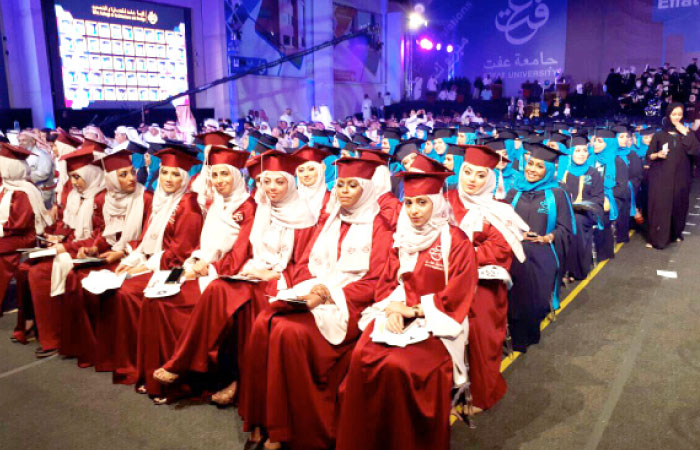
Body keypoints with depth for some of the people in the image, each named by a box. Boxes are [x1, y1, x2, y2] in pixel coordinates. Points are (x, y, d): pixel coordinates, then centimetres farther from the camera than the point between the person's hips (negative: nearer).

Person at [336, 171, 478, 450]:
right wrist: (392, 310, -11)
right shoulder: (401, 238, 10)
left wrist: (411, 309, -12)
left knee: (398, 365, -29)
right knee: (362, 356, -22)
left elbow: (456, 297, -9)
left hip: (437, 321, -4)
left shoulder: (456, 241, -6)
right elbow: (387, 283, 9)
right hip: (398, 316, 4)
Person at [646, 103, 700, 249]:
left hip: (680, 177, 2)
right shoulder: (659, 135, 3)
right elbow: (648, 156, 3)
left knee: (678, 205, 8)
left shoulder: (687, 133, 9)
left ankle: (676, 233, 25)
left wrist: (685, 132, -10)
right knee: (660, 207, -6)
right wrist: (657, 154, -18)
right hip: (661, 178, -2)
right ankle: (657, 238, -2)